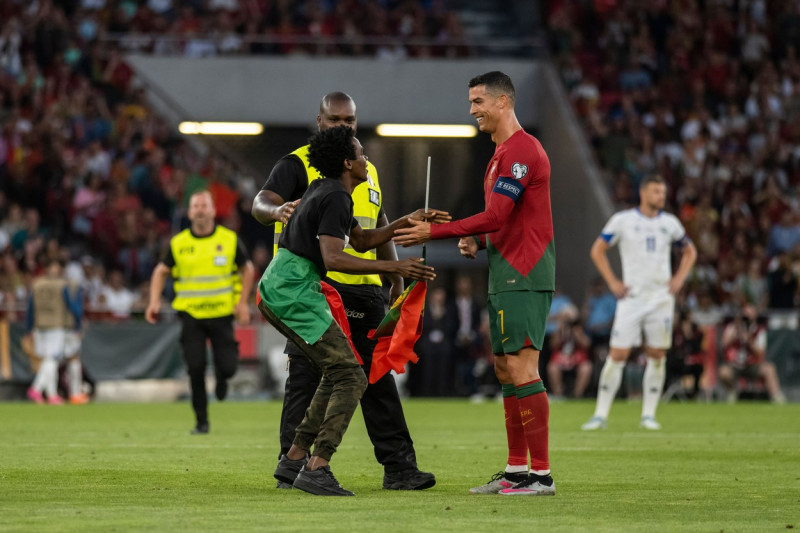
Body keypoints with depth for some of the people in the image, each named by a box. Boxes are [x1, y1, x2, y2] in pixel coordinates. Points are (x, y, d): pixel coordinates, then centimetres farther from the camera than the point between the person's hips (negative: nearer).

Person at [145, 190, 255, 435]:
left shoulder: (229, 240, -1)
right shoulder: (178, 244, 0)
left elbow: (247, 269, 9)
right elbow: (161, 270, 11)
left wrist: (243, 303, -1)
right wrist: (155, 300, -2)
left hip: (222, 313, 0)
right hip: (191, 314, 0)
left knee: (227, 367, -6)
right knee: (195, 367, -9)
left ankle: (221, 377, 34)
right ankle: (201, 421, 4)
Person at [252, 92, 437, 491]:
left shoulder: (366, 171, 20)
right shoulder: (298, 165, 0)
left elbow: (380, 233, 26)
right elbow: (261, 203, -16)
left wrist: (398, 284, 18)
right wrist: (276, 210, -39)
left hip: (363, 290, 6)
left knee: (378, 377, 5)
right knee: (306, 379, -4)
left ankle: (398, 466, 6)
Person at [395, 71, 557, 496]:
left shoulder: (521, 150, -14)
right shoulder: (504, 152, 20)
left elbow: (496, 216, -20)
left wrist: (433, 232, -17)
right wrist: (478, 242, 10)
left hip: (523, 276, -11)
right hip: (506, 274, 11)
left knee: (521, 369, -13)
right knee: (505, 370, 11)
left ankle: (541, 474, -13)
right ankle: (516, 469, 15)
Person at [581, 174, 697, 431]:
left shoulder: (670, 223, 8)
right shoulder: (623, 220, -1)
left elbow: (690, 252, 22)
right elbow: (597, 250, 5)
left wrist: (679, 279, 7)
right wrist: (613, 282, -3)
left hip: (661, 298, 3)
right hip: (631, 298, -3)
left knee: (657, 355, 0)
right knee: (617, 355, -7)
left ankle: (649, 414, 9)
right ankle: (601, 414, -2)